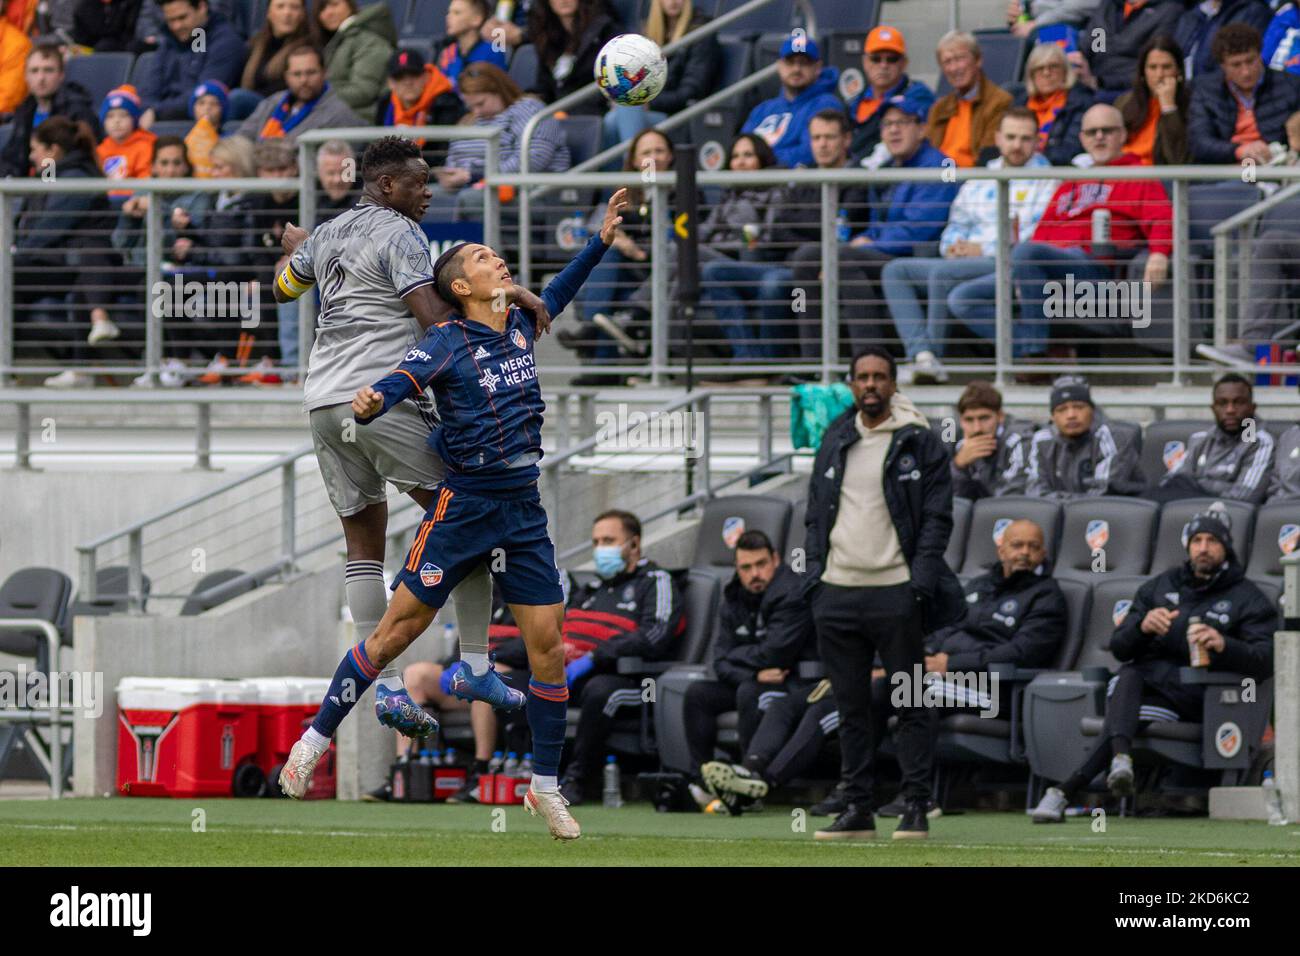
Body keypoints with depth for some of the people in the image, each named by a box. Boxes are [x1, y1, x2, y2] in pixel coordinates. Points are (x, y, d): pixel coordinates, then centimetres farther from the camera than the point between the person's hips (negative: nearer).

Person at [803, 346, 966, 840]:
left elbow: (937, 517, -3)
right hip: (837, 594, 5)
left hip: (895, 591, -5)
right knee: (850, 707, 7)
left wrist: (921, 584, -13)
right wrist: (814, 576, 7)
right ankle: (857, 808, 11)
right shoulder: (834, 442, 14)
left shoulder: (919, 443, 0)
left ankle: (915, 807, 0)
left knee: (910, 706, -2)